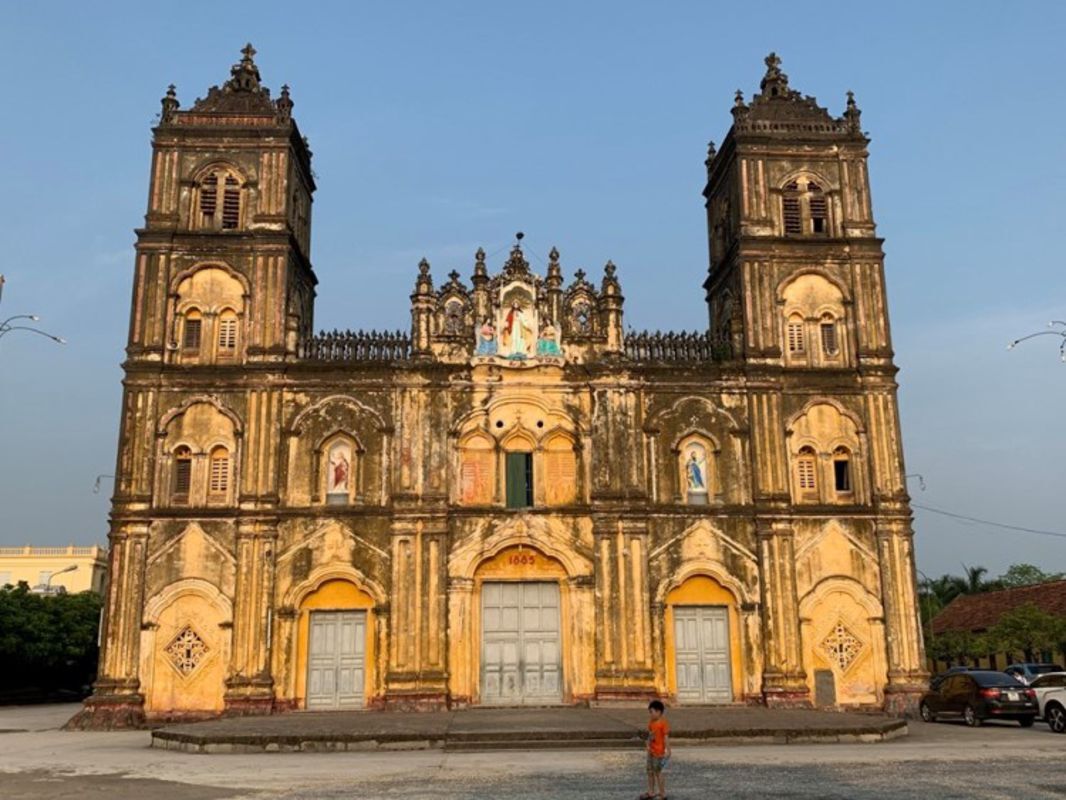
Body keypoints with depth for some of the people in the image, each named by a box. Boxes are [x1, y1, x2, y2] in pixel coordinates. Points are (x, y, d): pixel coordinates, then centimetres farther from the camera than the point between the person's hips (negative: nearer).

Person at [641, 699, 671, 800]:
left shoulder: (663, 723, -17)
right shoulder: (651, 722, 7)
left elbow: (666, 737, -17)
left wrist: (667, 750, -18)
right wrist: (648, 747, 12)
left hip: (659, 752, -8)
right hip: (651, 751, 8)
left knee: (658, 772, -1)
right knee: (650, 772, 14)